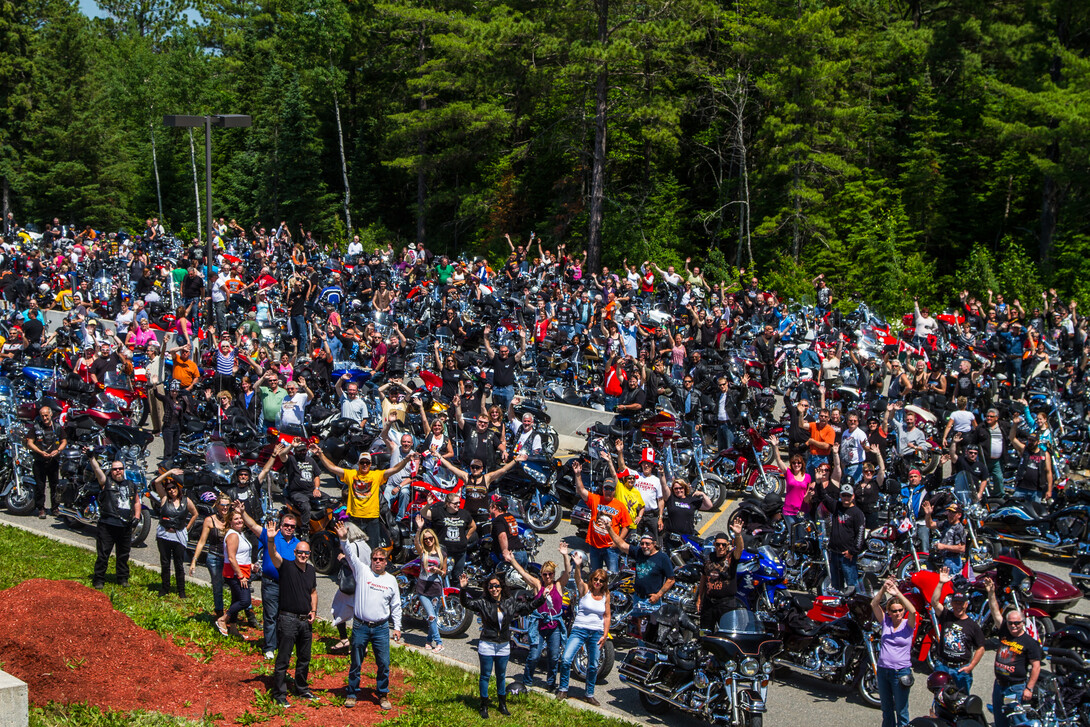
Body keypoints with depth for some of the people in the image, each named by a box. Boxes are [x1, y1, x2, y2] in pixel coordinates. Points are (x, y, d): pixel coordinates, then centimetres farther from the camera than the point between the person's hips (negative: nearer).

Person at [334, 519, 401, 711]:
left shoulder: (391, 580, 8)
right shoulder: (362, 571, 3)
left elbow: (396, 606, 13)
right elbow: (351, 555, -10)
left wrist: (397, 627, 9)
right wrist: (344, 539, -26)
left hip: (381, 628, 1)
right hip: (360, 626, -1)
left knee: (383, 664, 2)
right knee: (356, 663, 7)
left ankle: (383, 695, 17)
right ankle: (351, 694, 20)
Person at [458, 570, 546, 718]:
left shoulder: (510, 602, 3)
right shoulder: (483, 602, -8)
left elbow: (528, 606, 11)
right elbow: (467, 603, -21)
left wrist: (542, 599, -1)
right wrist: (463, 589, -38)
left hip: (504, 646, 3)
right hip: (486, 645, -3)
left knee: (501, 676, 14)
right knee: (485, 676, 4)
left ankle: (502, 705, 28)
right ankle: (484, 706, 15)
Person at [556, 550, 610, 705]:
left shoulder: (605, 595, 8)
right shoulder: (585, 589, -2)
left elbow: (607, 616, 11)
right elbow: (578, 579, -23)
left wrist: (605, 635, 3)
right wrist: (577, 566, -43)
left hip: (596, 633, 3)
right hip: (579, 629, -3)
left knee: (593, 666, 6)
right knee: (566, 660, -14)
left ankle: (590, 695, 21)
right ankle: (563, 689, 3)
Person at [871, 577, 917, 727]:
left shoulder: (908, 624, -4)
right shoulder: (885, 622, 3)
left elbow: (913, 611, -24)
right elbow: (874, 604, -9)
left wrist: (898, 594, -33)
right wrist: (883, 589, -25)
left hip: (901, 672, -4)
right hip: (883, 669, 4)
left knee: (901, 710, 1)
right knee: (886, 710, 16)